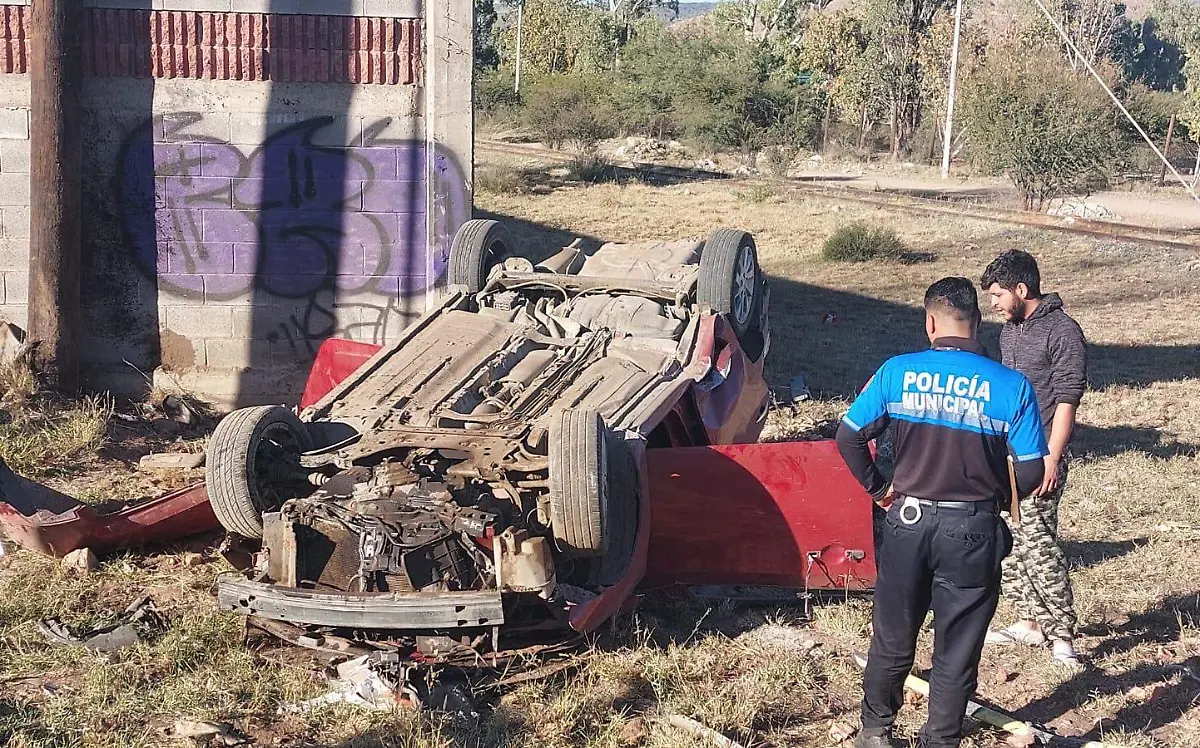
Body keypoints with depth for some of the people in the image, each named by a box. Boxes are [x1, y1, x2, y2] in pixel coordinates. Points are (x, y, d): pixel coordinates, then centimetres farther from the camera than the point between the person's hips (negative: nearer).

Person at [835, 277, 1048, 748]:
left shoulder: (897, 372, -7)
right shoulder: (1012, 387, -9)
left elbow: (848, 436, -3)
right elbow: (1031, 471, -8)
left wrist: (878, 488, 10)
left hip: (908, 522, 2)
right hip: (973, 532, -1)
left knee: (892, 640, 19)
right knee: (956, 655, 11)